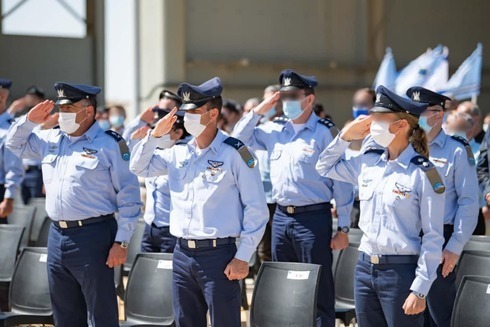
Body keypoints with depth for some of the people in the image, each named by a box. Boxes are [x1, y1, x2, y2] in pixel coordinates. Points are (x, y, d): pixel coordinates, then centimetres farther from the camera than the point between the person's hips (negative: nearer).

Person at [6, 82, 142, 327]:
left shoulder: (110, 145, -7)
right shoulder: (50, 140, 12)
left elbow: (129, 195, -8)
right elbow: (14, 144, 28)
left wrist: (121, 241, -13)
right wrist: (29, 120, 9)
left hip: (93, 235, -7)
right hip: (57, 235, 7)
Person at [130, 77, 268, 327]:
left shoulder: (234, 154, -7)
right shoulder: (178, 154, 10)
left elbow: (256, 209, -8)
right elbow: (139, 168, 18)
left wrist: (243, 257, -12)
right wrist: (155, 135, 2)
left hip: (218, 255, -6)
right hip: (182, 255, 6)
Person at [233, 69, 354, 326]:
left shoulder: (324, 133, -8)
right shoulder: (274, 130, 9)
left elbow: (341, 182, -8)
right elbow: (240, 138, 18)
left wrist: (343, 228, -9)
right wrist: (260, 110, 5)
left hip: (313, 218, -6)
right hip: (281, 217, 6)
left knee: (319, 292, -2)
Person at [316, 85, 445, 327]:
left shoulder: (423, 174, -11)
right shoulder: (368, 163, 6)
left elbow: (433, 238, -11)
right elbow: (325, 168, 23)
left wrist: (420, 290, -14)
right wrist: (345, 136, 9)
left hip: (401, 271, -6)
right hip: (365, 267, 6)